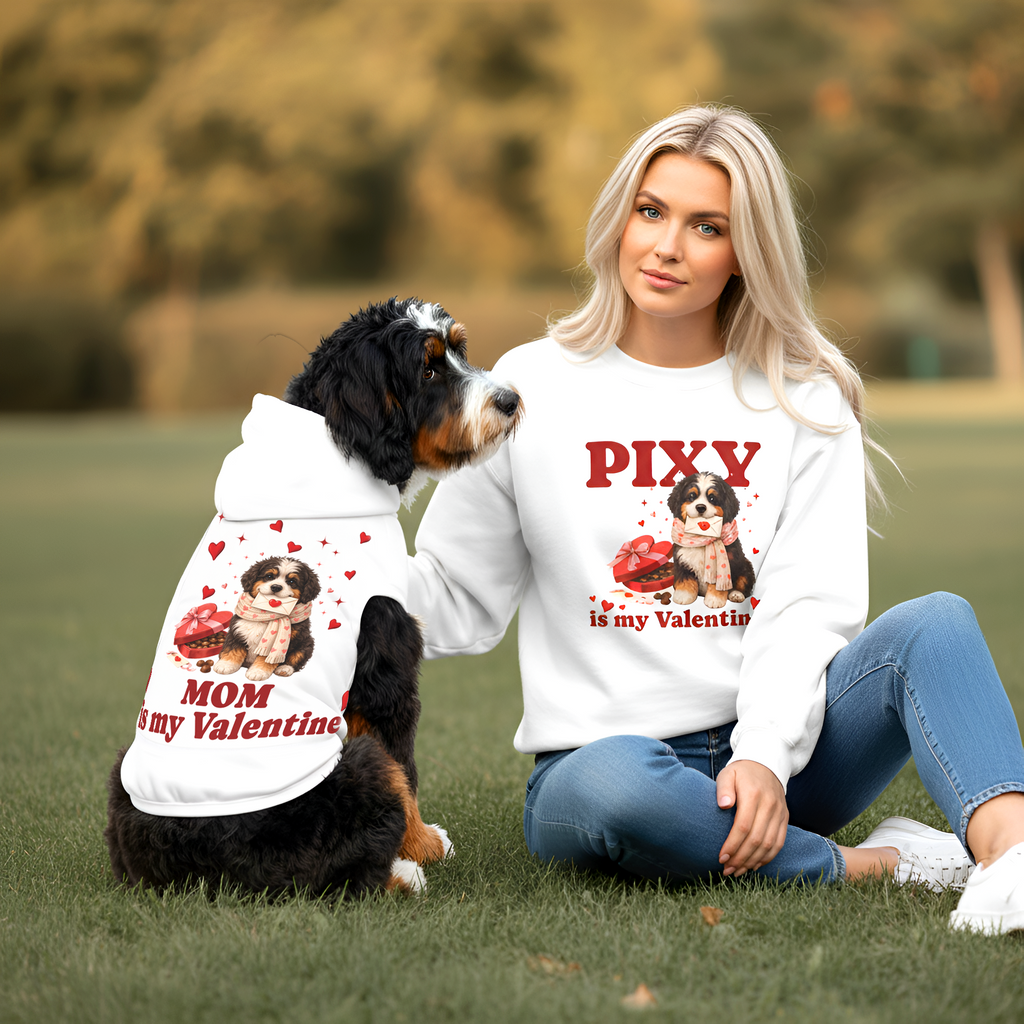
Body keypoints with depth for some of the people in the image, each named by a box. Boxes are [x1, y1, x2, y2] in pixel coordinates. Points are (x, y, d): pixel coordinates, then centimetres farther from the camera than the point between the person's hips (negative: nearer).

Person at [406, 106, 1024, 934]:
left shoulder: (804, 401, 7)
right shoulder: (533, 389, 5)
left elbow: (808, 605, -4)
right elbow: (454, 600, 5)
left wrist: (766, 755, -21)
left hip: (771, 751, 2)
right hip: (599, 757, -1)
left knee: (934, 623, -23)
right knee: (614, 785, -38)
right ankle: (871, 863, -24)